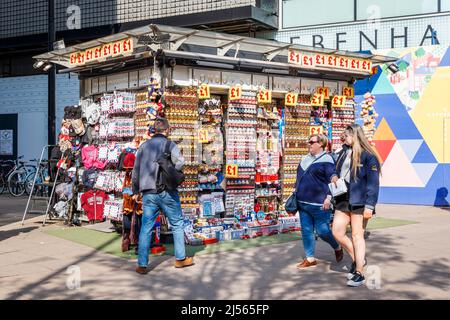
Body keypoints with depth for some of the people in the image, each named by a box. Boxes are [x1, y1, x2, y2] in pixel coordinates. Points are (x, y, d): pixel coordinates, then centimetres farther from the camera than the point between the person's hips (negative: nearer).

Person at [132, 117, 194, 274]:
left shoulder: (144, 146, 12)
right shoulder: (169, 144, -1)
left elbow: (136, 170, 14)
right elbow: (180, 161, -19)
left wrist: (135, 190, 25)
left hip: (148, 193, 4)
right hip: (166, 192, -3)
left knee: (146, 228, 6)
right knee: (177, 224, 12)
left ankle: (142, 265, 4)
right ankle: (180, 258, 19)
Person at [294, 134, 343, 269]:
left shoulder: (326, 160, -9)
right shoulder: (306, 159, 14)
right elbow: (299, 177, 23)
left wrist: (328, 197, -18)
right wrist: (296, 192, 19)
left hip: (318, 204, -7)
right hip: (303, 202, 8)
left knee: (323, 231, -1)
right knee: (306, 231, 8)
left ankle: (338, 248, 27)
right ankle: (310, 259, 16)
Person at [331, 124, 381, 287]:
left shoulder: (368, 157, -9)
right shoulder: (344, 152, 11)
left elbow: (373, 183, -12)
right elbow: (337, 170, 25)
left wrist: (369, 206, -18)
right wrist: (334, 177, 0)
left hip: (359, 201, -7)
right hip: (343, 199, 7)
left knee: (357, 235, -2)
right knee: (337, 232, 3)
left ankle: (359, 274, 6)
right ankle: (357, 259, 26)